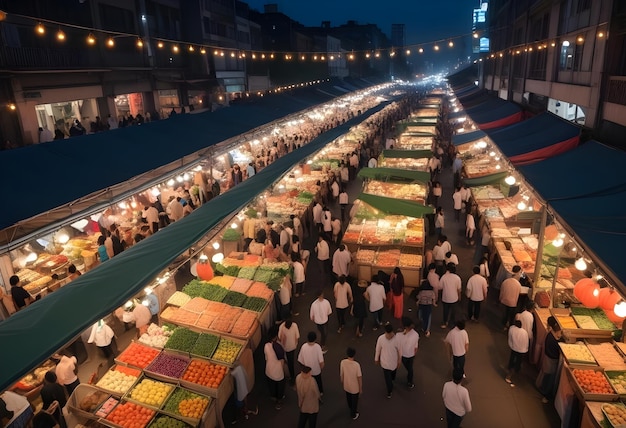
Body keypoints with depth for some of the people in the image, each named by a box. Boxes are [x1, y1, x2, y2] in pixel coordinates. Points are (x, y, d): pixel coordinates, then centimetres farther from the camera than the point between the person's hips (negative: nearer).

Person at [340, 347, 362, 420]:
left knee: (349, 399, 31)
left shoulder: (342, 362, -20)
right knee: (354, 401, 21)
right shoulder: (357, 364, -29)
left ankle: (352, 410, 57)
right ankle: (353, 415, 39)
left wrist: (342, 383, 12)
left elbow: (341, 374, -6)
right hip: (355, 387, -4)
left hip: (346, 386, 4)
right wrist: (361, 388, -4)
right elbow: (359, 377, -19)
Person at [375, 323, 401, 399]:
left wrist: (399, 360, 2)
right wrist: (376, 359, 3)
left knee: (392, 374, 29)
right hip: (385, 362, -2)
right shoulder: (381, 338, -25)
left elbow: (399, 350, -9)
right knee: (387, 377, 9)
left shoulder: (397, 338, -25)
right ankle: (389, 391, 36)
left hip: (394, 361, 2)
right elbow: (378, 350, -9)